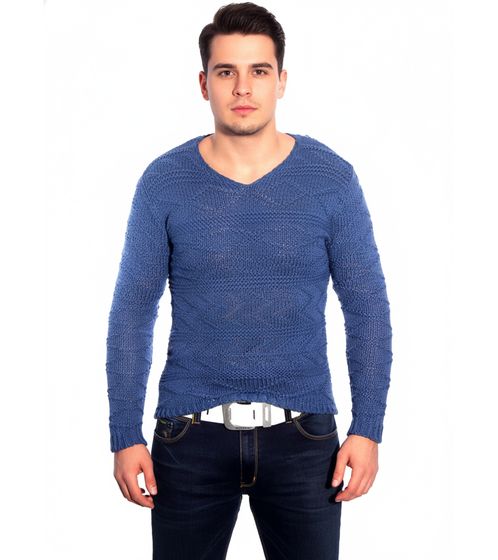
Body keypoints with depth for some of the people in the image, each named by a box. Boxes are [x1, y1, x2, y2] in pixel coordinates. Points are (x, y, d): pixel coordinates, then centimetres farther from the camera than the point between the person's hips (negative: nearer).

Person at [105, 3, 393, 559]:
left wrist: (367, 429, -5)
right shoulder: (164, 183, -2)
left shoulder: (332, 179, -3)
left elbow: (367, 308, 0)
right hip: (190, 434, 0)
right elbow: (132, 313, 1)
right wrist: (125, 436, -2)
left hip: (302, 434, 0)